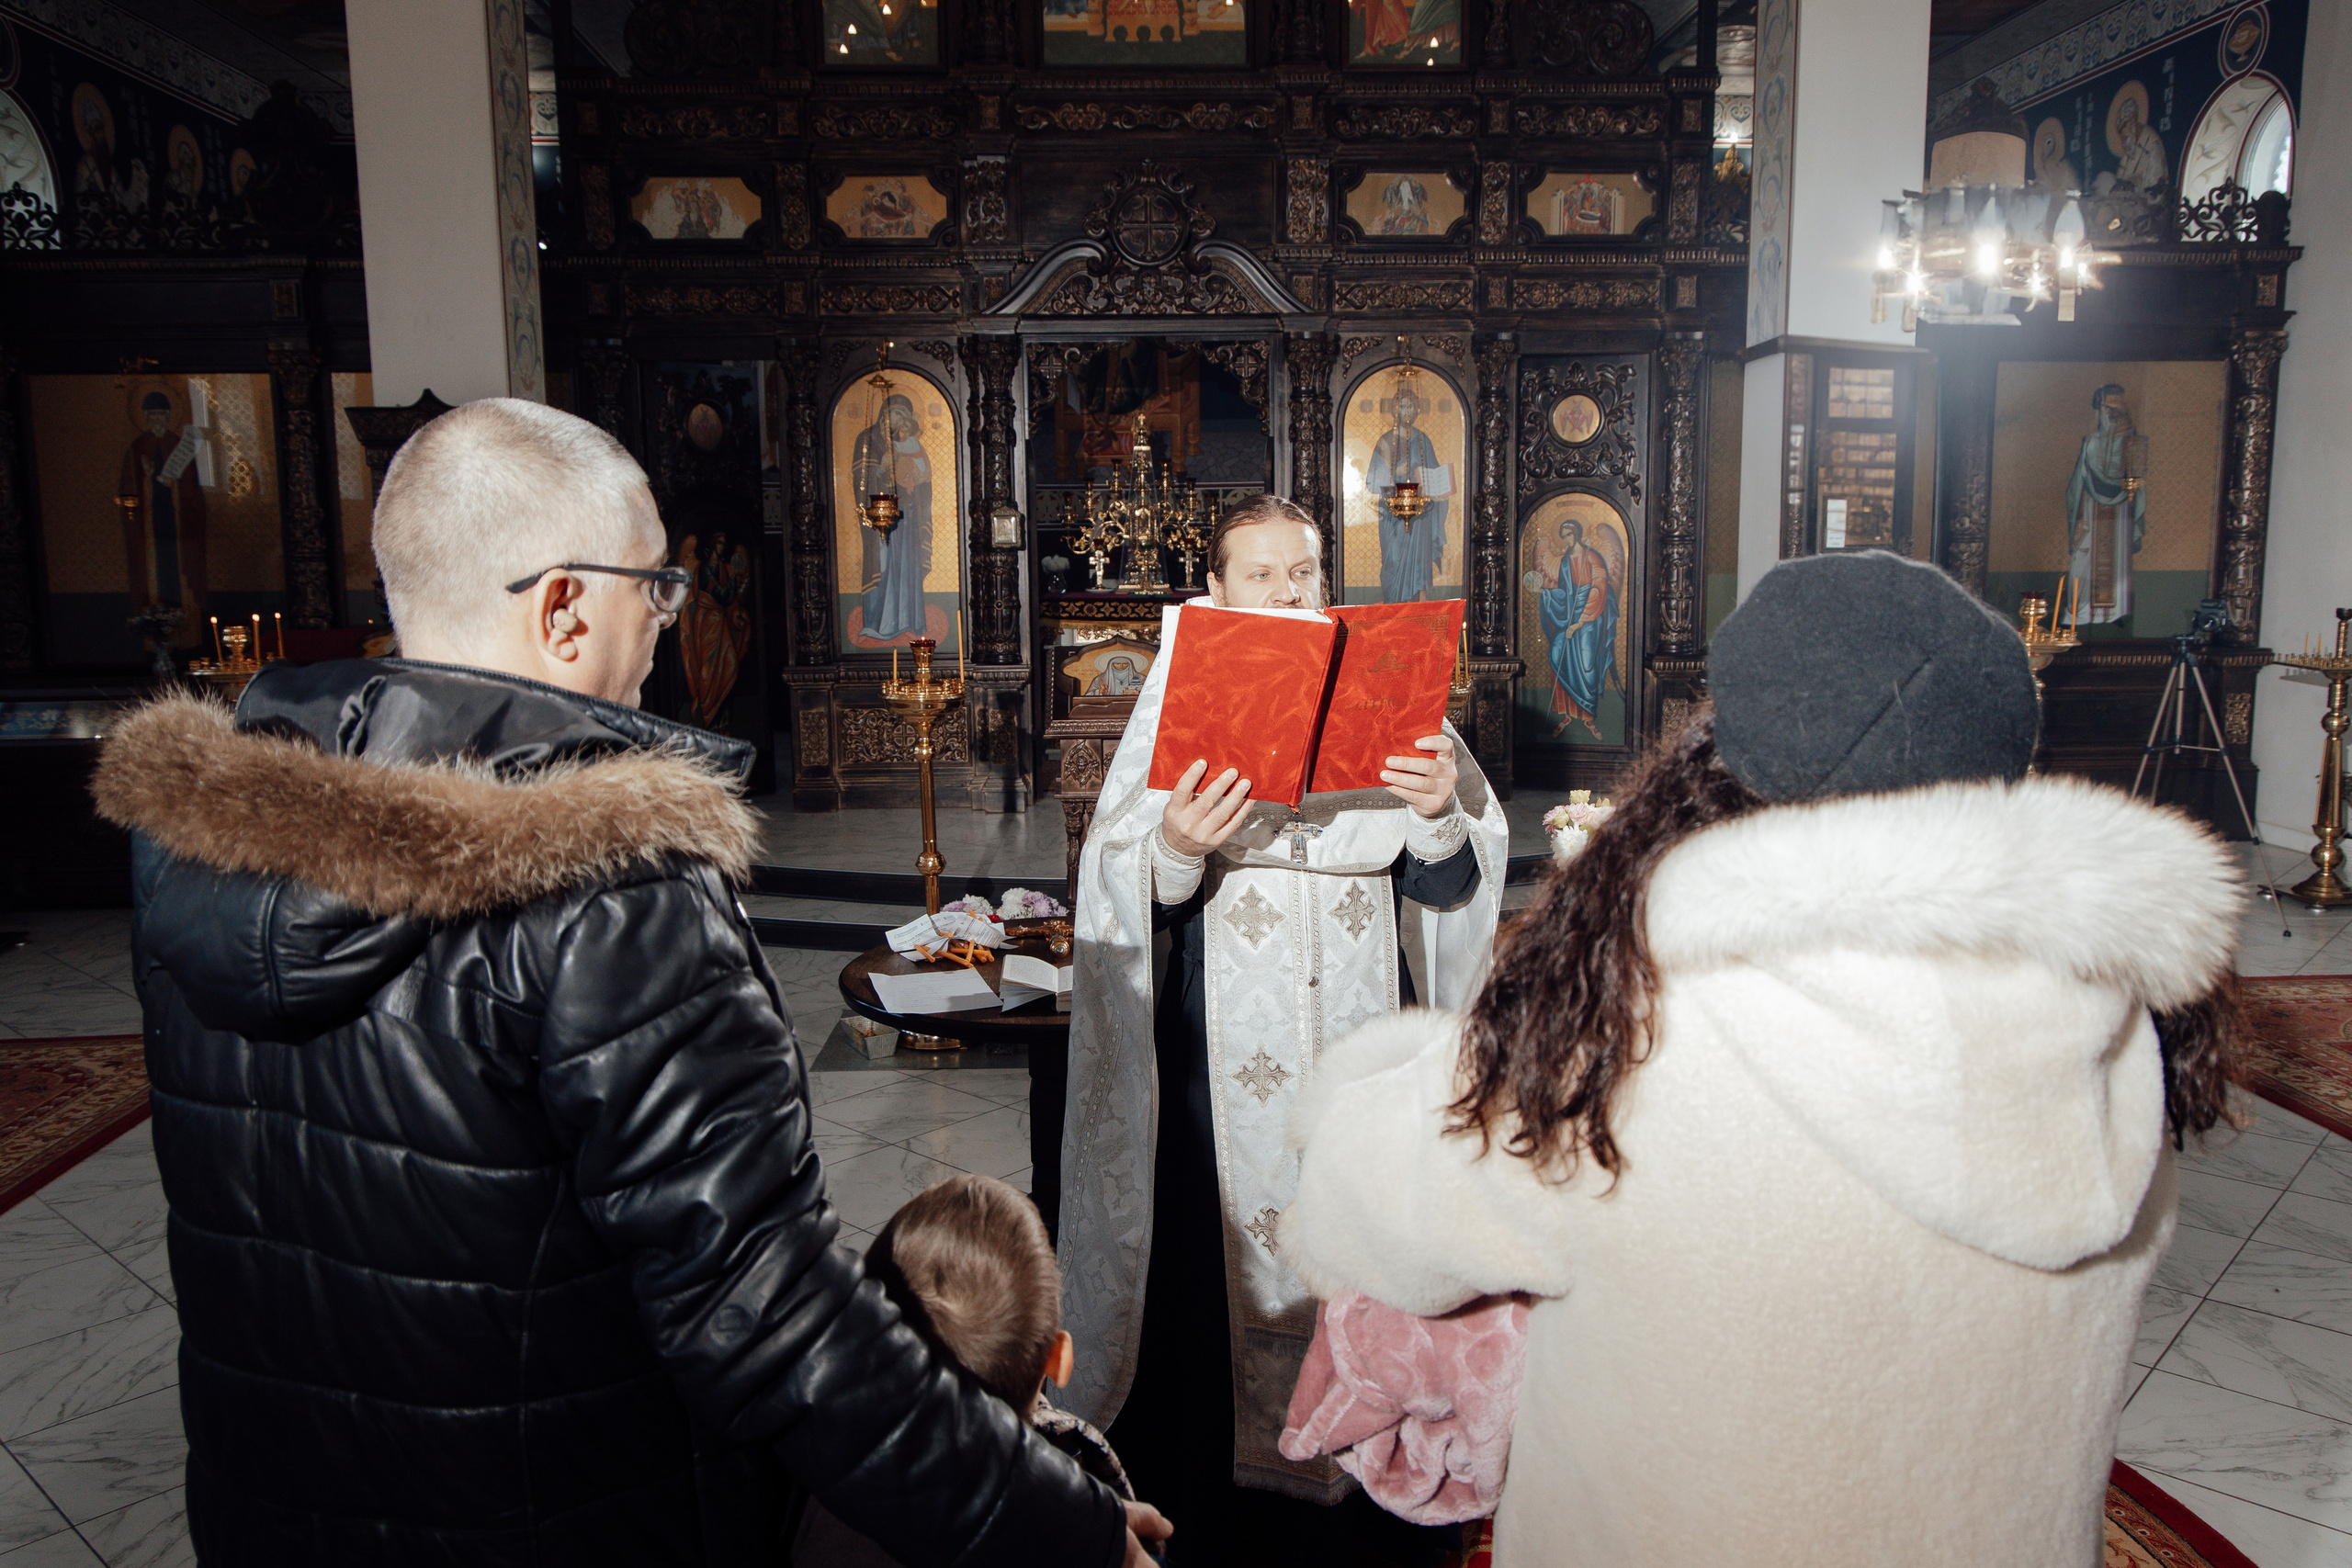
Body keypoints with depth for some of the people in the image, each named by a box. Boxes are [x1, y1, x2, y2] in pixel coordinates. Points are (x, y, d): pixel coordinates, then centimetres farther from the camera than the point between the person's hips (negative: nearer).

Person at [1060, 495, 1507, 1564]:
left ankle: (1360, 1475, 30)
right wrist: (1174, 848, -27)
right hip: (1225, 1051, -1)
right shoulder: (1183, 703, 2)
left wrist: (1439, 817, -19)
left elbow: (1448, 886, 1)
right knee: (1224, 1258, 3)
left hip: (1362, 1035, 2)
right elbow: (1123, 894, -6)